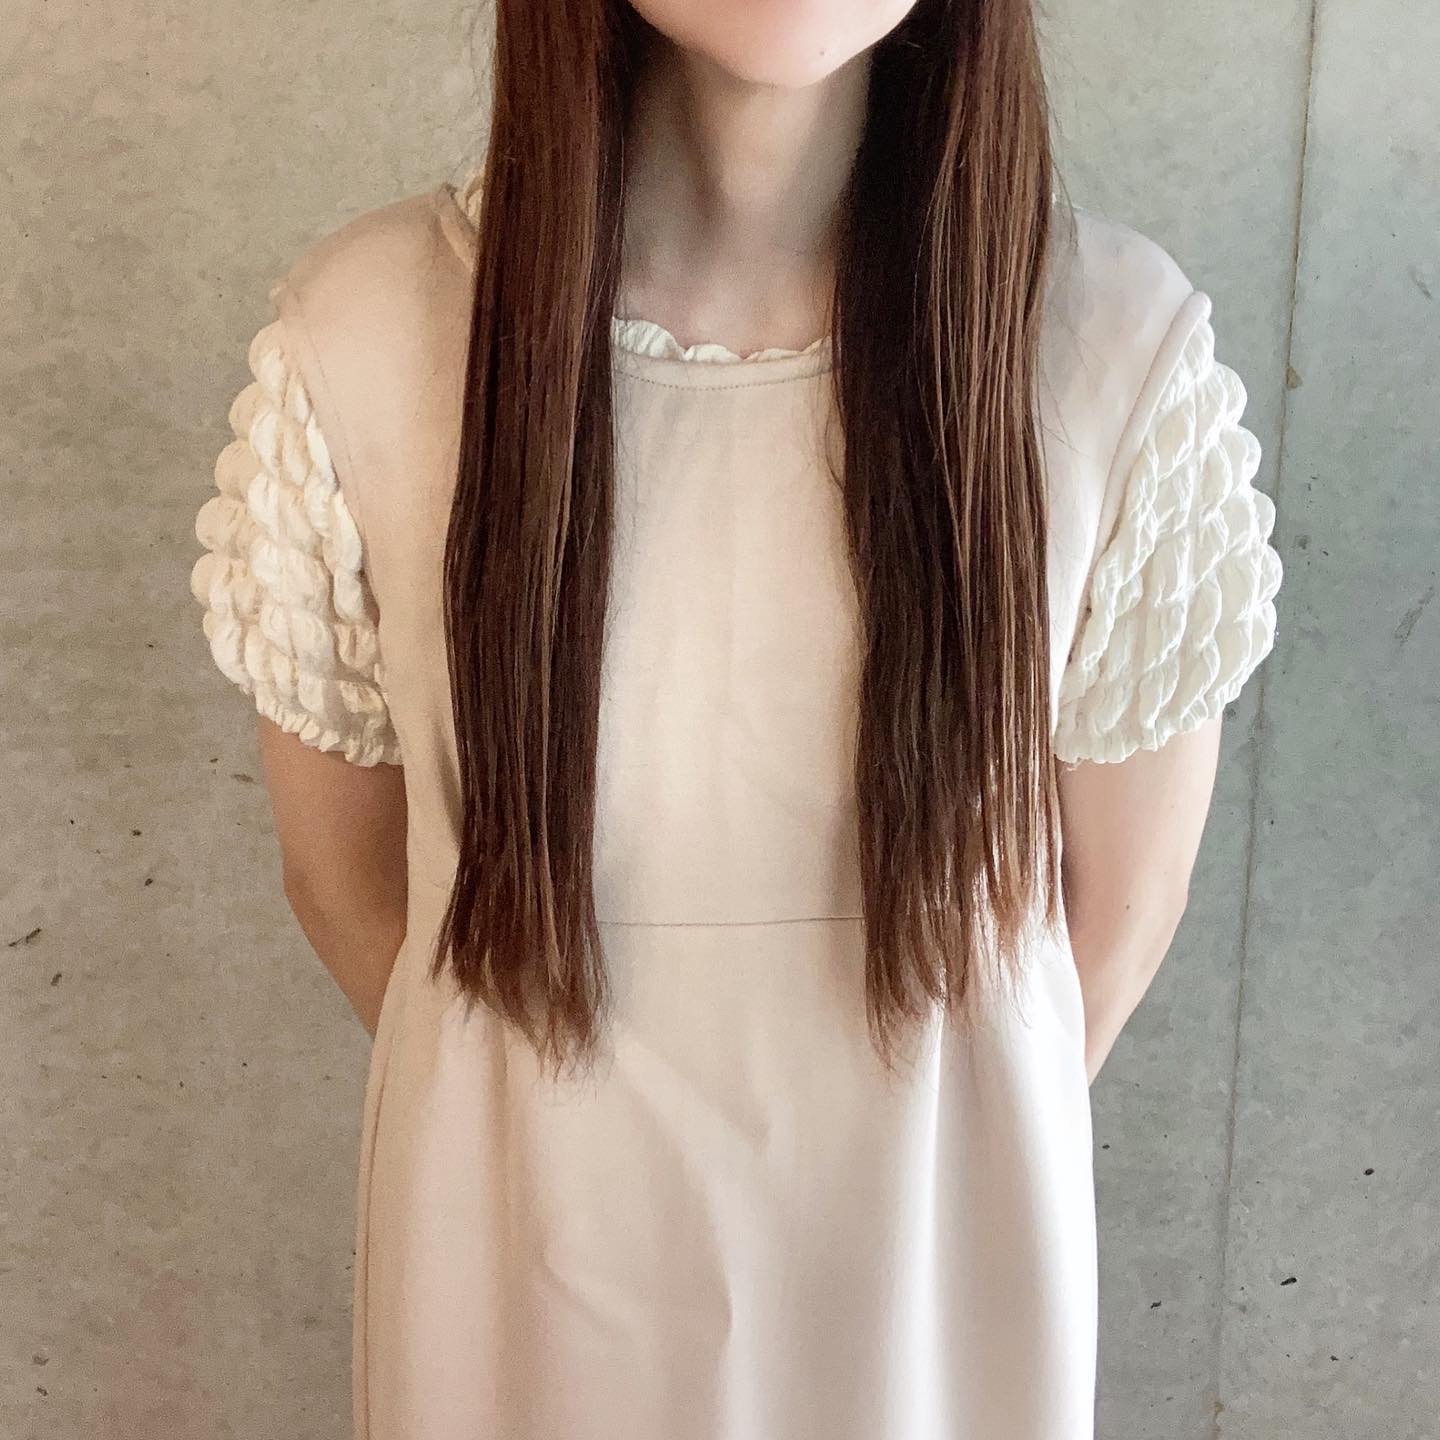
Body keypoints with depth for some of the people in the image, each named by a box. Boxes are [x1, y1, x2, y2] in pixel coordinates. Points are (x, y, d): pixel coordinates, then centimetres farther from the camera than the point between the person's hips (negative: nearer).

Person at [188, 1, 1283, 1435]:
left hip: (935, 1252, 1)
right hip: (531, 1255, 0)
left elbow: (1118, 901, -6)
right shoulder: (359, 340, -20)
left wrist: (932, 1133, 6)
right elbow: (341, 873, -5)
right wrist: (562, 1142, 7)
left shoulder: (1118, 348, -21)